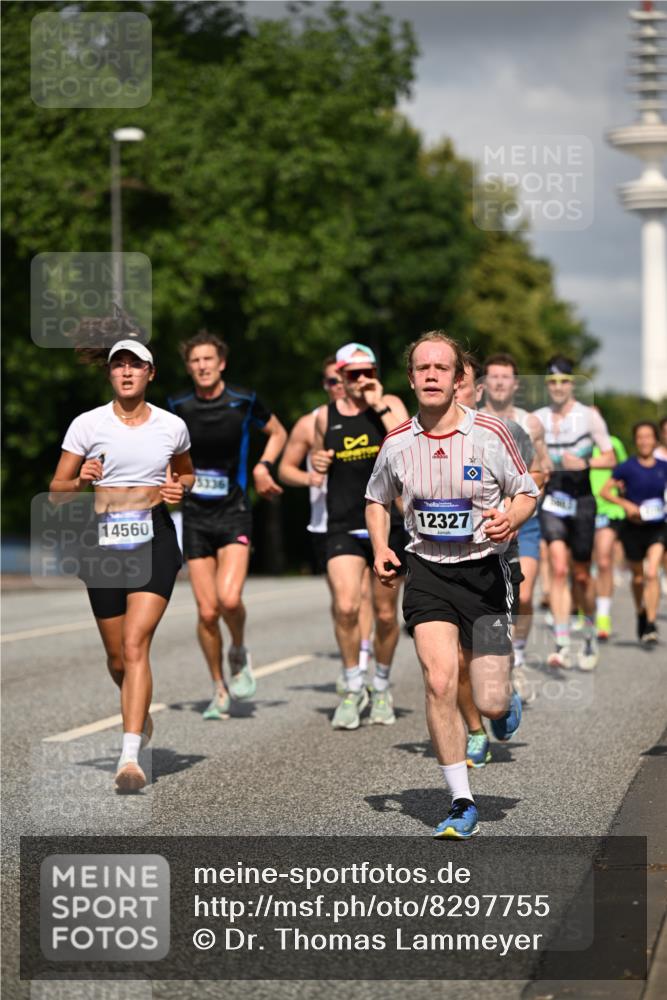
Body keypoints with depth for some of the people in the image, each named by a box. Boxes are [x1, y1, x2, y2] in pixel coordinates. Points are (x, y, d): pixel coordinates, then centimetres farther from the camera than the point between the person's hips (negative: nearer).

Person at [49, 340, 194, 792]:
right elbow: (56, 491, 4)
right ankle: (140, 713, 45)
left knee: (135, 645, -17)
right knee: (117, 656, 10)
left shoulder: (172, 426, 4)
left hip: (155, 538, -1)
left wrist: (179, 488, 1)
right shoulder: (88, 424, 1)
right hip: (105, 539, 1)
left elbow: (187, 473, 24)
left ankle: (130, 756, -21)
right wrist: (82, 482, -18)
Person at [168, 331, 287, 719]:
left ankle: (240, 654, 10)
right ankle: (220, 690, 16)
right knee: (207, 611, -1)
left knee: (229, 598, -22)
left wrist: (263, 466, 0)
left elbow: (278, 433, 15)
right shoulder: (179, 408, 2)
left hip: (234, 513, -2)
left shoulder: (244, 401, -2)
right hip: (196, 517, 2)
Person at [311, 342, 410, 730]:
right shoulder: (325, 417, 7)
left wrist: (379, 407, -17)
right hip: (343, 526, 1)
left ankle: (382, 686, 28)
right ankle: (354, 688, 0)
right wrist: (318, 462, 3)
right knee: (346, 607, -16)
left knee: (386, 613, 7)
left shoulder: (390, 405, 1)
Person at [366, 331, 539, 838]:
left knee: (491, 704, -4)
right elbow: (377, 500, 18)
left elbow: (527, 492, 4)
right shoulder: (397, 443, -1)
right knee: (440, 683, -16)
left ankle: (507, 700, 37)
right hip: (427, 572, 1)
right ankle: (462, 804, -4)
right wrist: (381, 550, 1)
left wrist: (510, 519, -18)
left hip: (484, 571, -1)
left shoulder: (491, 433, -8)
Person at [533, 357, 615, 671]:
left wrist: (584, 463, -17)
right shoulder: (537, 418, 7)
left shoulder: (589, 416, -1)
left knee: (581, 575, 6)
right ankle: (562, 645, -20)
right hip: (551, 500, 1)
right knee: (558, 569, -16)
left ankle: (590, 634, 31)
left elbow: (609, 458, -2)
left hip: (581, 500, -1)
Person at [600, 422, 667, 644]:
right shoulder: (627, 467, -6)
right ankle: (641, 613, 41)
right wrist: (626, 504, -19)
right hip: (633, 528, 0)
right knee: (638, 577, 13)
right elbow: (604, 491, -6)